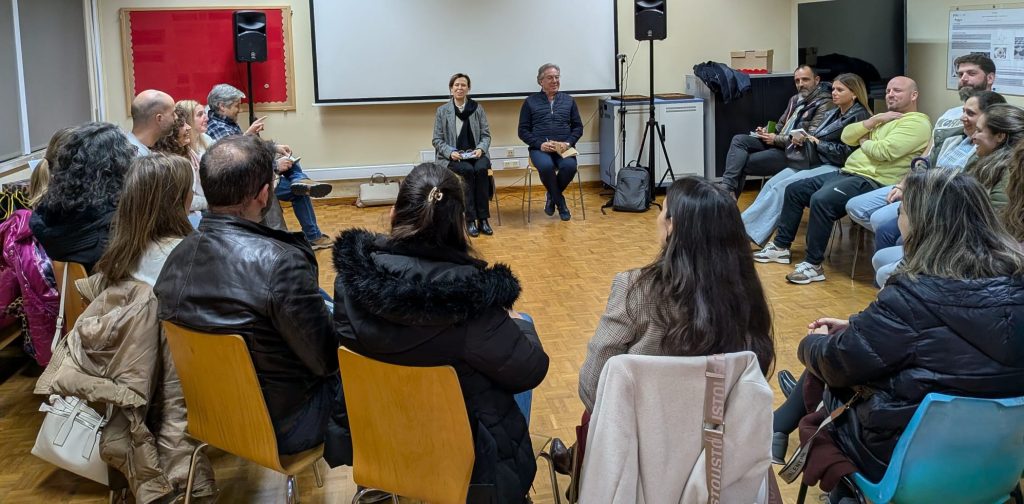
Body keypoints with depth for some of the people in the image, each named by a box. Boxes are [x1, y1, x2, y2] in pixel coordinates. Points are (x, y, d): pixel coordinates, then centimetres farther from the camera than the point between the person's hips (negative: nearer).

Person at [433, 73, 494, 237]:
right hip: (452, 157, -1)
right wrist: (451, 152, -15)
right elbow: (437, 140, 3)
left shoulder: (477, 108, 8)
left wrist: (480, 149, -13)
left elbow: (486, 135, 8)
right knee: (468, 170, -33)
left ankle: (483, 218, -28)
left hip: (475, 154, 1)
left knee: (481, 169, -32)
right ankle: (470, 219, -28)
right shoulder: (442, 111, 4)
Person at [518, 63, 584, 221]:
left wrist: (568, 142, -6)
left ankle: (552, 197, -3)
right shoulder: (531, 101, 10)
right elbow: (523, 131, 6)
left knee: (569, 166, -33)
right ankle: (560, 202, -11)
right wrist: (539, 144, -11)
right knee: (546, 166, -36)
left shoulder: (568, 100, 16)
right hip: (540, 148, -2)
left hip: (564, 147, 2)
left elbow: (578, 127, 14)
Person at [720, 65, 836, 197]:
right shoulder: (795, 99, 17)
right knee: (739, 140, -13)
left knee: (742, 163, -19)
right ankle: (727, 188, -25)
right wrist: (767, 131, 3)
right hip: (778, 145, 8)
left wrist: (776, 139, -14)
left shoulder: (825, 104, -10)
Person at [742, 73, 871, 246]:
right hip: (815, 163, 9)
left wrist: (818, 143, -11)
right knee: (772, 184, -12)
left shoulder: (859, 117, -7)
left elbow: (848, 152, -16)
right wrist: (802, 139, -2)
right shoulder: (832, 114, 19)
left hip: (834, 168, -9)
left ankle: (745, 228, -23)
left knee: (782, 188, -22)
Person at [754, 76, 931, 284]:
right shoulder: (884, 119, 23)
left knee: (821, 200, -32)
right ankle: (781, 246, 16)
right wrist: (874, 120, -1)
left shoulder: (917, 123, -7)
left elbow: (883, 151, -21)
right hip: (847, 173, 10)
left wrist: (863, 142, -1)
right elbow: (846, 136, 12)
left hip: (872, 181, -10)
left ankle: (813, 265, -23)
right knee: (794, 189, 8)